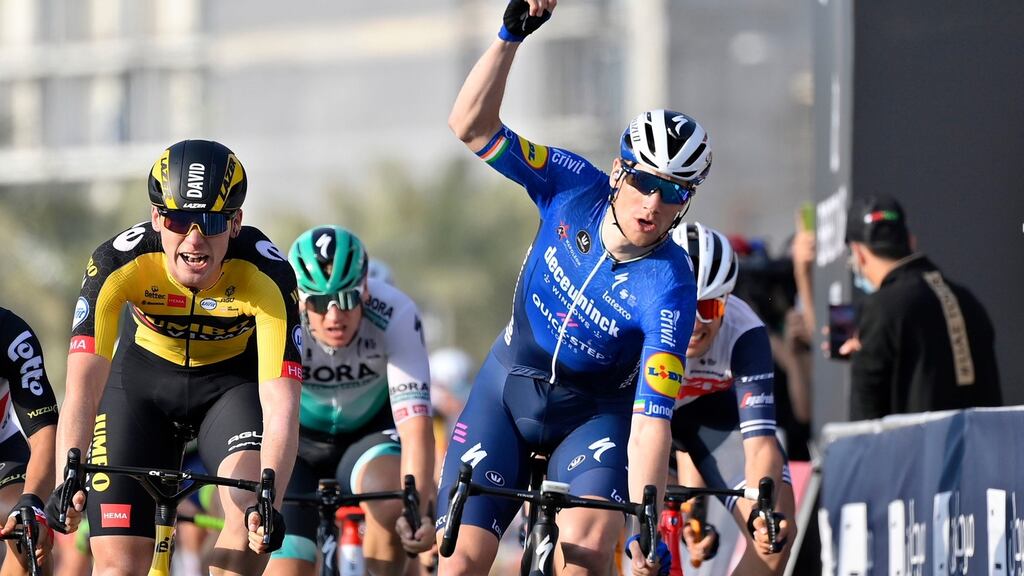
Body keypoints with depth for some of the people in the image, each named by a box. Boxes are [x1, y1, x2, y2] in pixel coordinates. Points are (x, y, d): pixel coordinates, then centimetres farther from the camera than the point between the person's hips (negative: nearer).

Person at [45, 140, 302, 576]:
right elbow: (82, 387, -38)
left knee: (252, 515, -29)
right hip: (143, 379, 1)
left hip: (233, 380, 0)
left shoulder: (267, 275, -32)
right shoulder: (117, 263, -32)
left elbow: (281, 405, -38)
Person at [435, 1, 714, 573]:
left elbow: (651, 422, -32)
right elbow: (472, 126, -22)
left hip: (593, 411, -2)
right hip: (508, 385, 2)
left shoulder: (668, 290, -28)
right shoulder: (574, 187, -18)